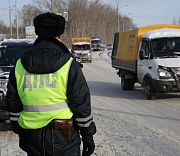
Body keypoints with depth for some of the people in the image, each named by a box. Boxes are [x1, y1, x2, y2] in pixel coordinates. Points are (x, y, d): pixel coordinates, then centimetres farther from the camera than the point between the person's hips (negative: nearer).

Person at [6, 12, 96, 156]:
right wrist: (88, 135, 4)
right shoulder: (69, 65, -7)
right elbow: (82, 105, -5)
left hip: (33, 139, 4)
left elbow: (14, 108, 10)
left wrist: (21, 134, 20)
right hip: (63, 140, -3)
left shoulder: (19, 66, 5)